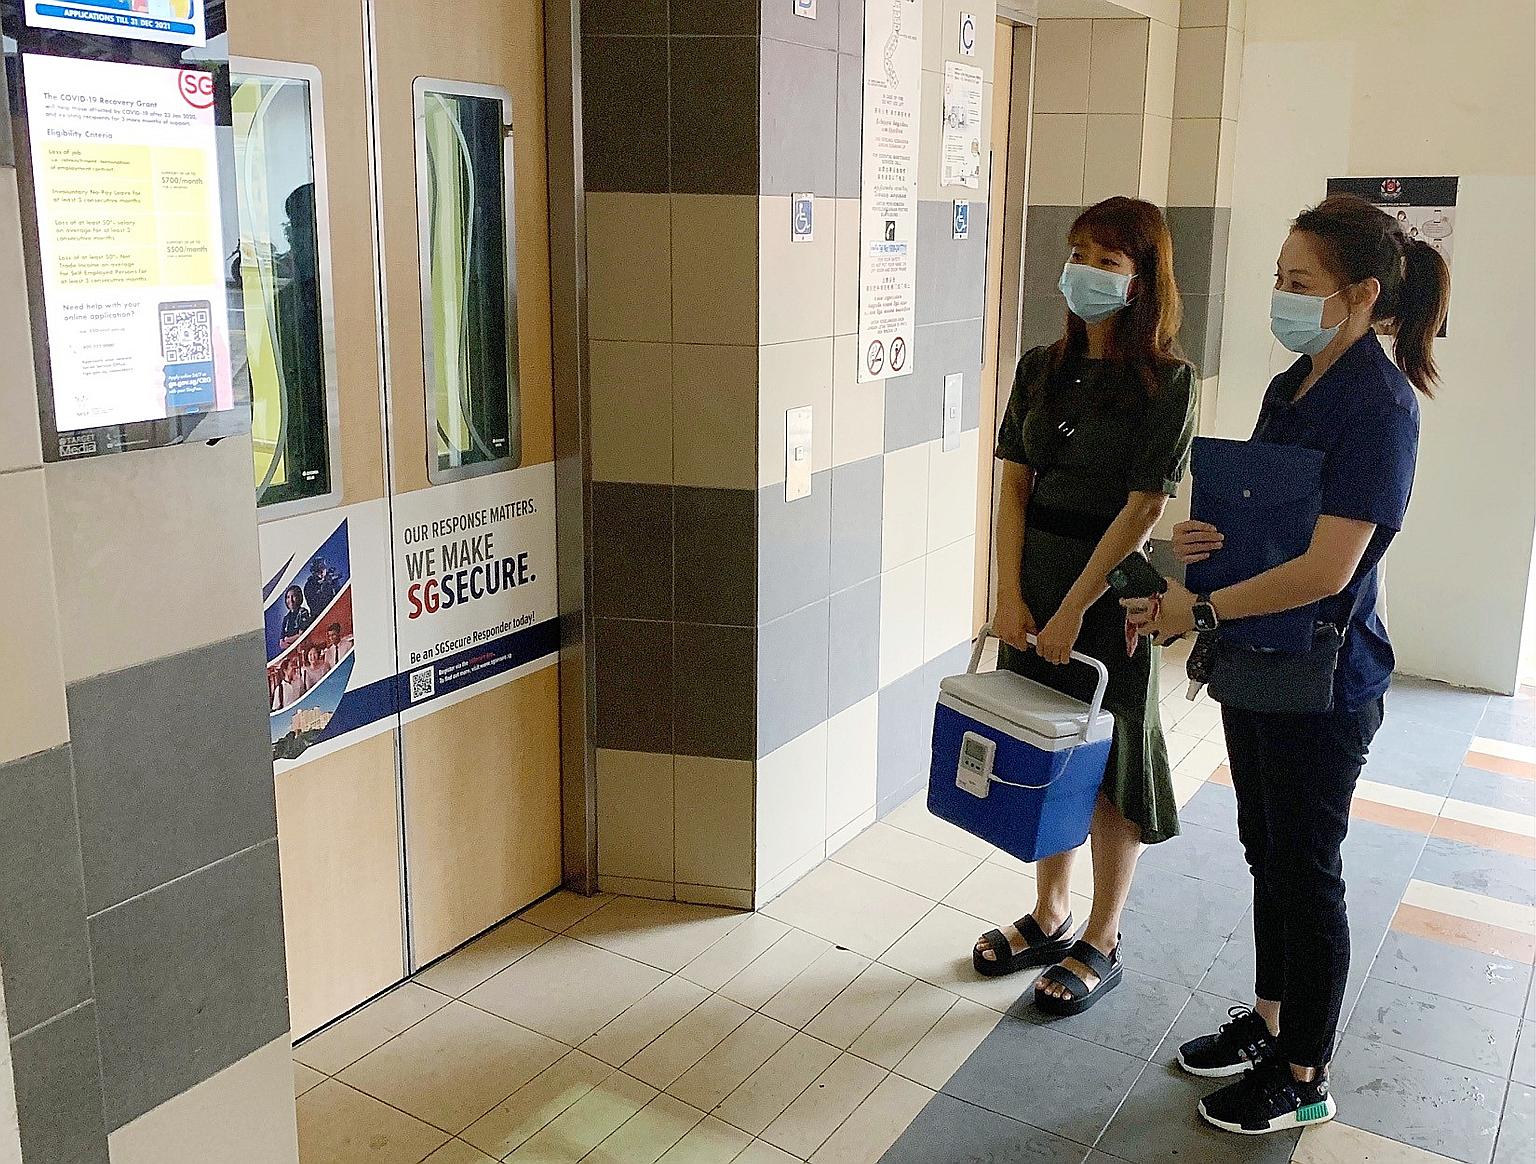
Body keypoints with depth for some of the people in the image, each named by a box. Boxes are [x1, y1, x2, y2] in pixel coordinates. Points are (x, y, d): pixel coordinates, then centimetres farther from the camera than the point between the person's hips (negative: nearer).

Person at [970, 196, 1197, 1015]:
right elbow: (1013, 484, 3)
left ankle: (1101, 944, 23)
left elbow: (1142, 507, -14)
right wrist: (1011, 594, -6)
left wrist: (1073, 610, -16)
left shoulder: (1164, 380, -10)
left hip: (1111, 588, -5)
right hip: (1033, 579, 6)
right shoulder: (1042, 368, 6)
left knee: (1109, 764, 6)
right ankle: (1049, 917, 33)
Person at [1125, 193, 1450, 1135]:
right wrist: (1209, 537, -6)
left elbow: (1326, 569, -25)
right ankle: (1269, 1021, 39)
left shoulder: (1379, 406, -20)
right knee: (1268, 853, 20)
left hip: (1325, 679, -8)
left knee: (1306, 871, 6)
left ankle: (1305, 1076, 24)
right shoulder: (1291, 388, 7)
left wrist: (1197, 608, -20)